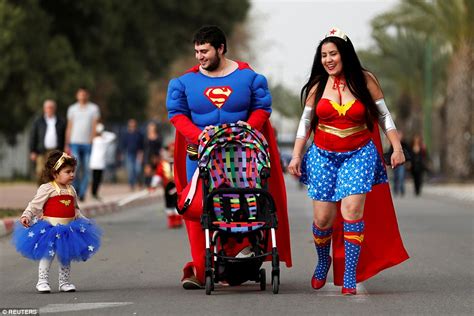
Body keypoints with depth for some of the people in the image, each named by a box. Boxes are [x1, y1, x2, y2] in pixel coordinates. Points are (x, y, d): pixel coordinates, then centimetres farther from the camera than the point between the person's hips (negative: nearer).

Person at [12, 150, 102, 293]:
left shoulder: (71, 190, 10)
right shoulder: (47, 189, -10)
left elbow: (75, 208, 23)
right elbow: (35, 205, -12)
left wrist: (81, 219, 16)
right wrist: (26, 216, -25)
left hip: (68, 229, 6)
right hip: (50, 228, -6)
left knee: (66, 257, 12)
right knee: (47, 255, -5)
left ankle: (64, 282, 23)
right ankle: (42, 281, 3)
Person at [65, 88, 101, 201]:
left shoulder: (94, 108, 6)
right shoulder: (72, 109, 11)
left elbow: (95, 126, 2)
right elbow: (69, 127, 13)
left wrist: (94, 143, -9)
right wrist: (67, 144, 7)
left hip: (88, 144, 0)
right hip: (75, 142, 0)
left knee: (86, 170, 1)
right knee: (75, 167, -15)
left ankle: (82, 193, 7)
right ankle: (76, 188, 2)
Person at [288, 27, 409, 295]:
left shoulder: (365, 80, -3)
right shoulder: (318, 85, 1)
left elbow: (384, 116, 2)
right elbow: (305, 123, 7)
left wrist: (397, 148, -6)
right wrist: (296, 156, 1)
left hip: (359, 155, -2)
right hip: (323, 155, 2)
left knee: (352, 210, -19)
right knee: (322, 218, -1)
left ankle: (350, 276, -11)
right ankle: (323, 261, 30)